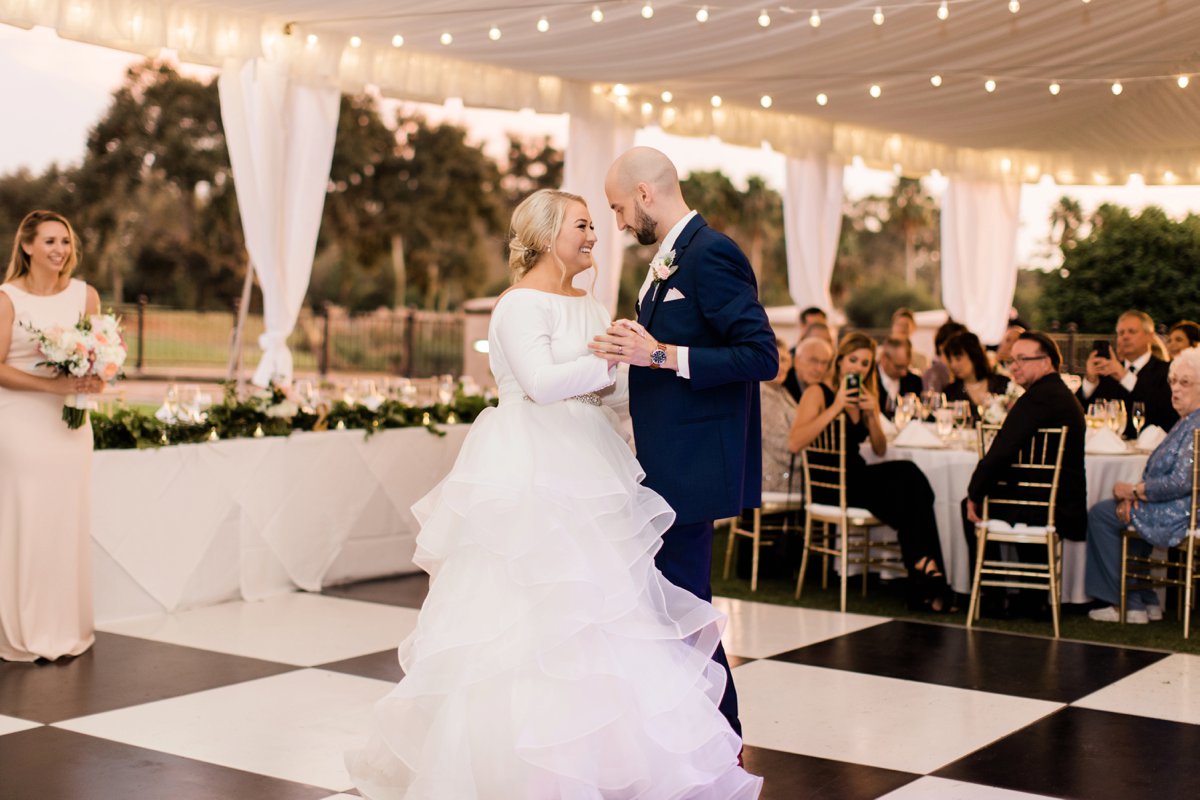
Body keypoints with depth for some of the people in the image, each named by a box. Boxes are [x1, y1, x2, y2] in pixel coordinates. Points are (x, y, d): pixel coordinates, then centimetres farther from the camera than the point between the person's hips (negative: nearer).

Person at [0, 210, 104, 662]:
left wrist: (94, 382, -8)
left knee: (68, 522, 5)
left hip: (70, 422, 3)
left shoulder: (85, 295, 7)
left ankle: (66, 630, 14)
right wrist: (53, 384, -19)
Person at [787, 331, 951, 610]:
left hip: (856, 478, 6)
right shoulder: (818, 393, -1)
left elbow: (880, 450, 13)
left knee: (908, 477, -27)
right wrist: (835, 408, -18)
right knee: (907, 476, -28)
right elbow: (794, 443, -17)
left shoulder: (867, 398, 18)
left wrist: (871, 416, -4)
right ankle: (923, 563, -24)